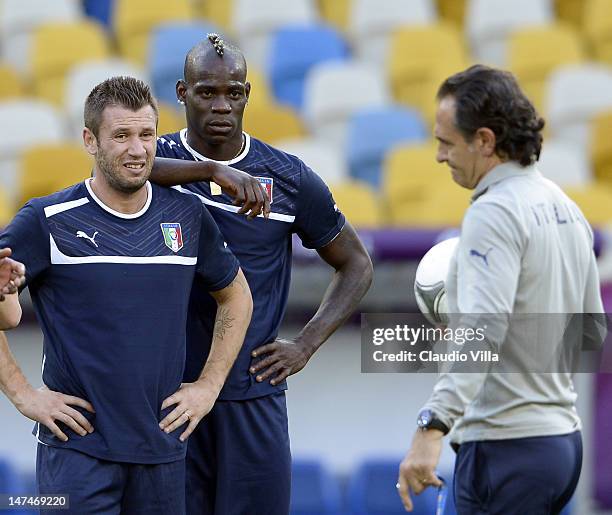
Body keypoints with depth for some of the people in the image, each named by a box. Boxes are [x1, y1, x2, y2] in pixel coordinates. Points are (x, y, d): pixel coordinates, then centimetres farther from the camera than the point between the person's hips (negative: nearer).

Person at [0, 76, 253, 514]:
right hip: (78, 446, -4)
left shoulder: (188, 216, 7)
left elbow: (236, 297, 20)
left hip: (163, 446, 4)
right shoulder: (49, 220, -5)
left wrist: (209, 384, 10)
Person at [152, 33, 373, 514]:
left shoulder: (289, 178, 4)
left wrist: (306, 344, 3)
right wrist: (214, 170, -33)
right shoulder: (159, 160, 0)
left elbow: (356, 265, 15)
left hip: (255, 396, 1)